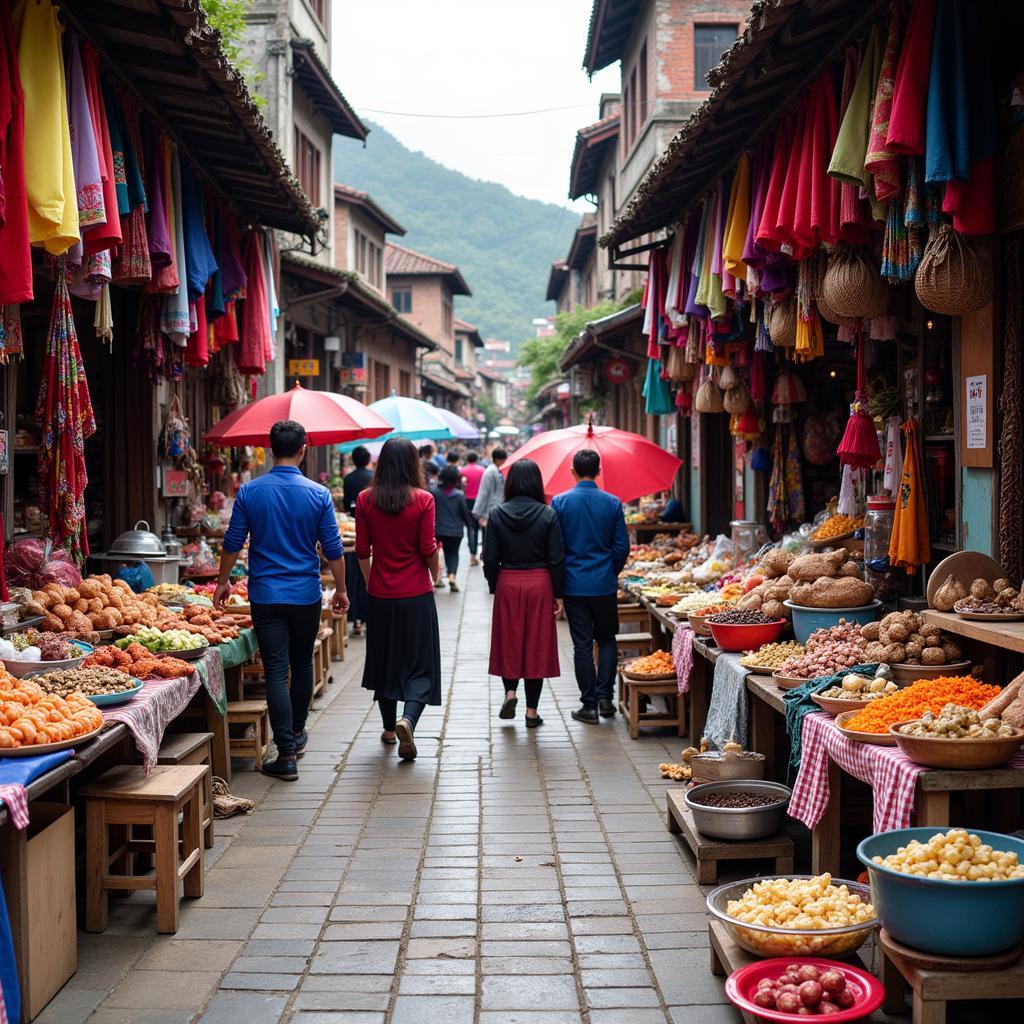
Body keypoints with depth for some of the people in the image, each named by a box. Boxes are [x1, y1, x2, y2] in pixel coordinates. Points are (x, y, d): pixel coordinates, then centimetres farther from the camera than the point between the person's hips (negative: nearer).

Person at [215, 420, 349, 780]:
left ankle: (286, 754, -6)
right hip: (306, 595, 1)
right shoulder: (318, 494, -5)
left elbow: (233, 543, 1)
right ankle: (297, 733, 35)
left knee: (276, 672, -2)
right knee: (302, 664, 19)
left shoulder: (250, 491, -4)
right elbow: (333, 549, -1)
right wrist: (341, 589, 11)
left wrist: (223, 581, 16)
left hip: (266, 595, -1)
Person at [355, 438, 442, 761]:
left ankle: (389, 728, 28)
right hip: (416, 595, -3)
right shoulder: (423, 500, -10)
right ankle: (408, 720, -19)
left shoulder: (365, 500, -3)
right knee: (419, 664, 4)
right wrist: (435, 576, 11)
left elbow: (362, 551, 1)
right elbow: (428, 549, -8)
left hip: (380, 595, 3)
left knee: (383, 661, 17)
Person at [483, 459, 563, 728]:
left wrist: (494, 587, 10)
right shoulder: (547, 515, -7)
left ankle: (510, 691, 2)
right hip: (539, 584, -1)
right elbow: (556, 559, -5)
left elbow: (490, 558, -3)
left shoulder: (497, 515, -4)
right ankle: (531, 711, 10)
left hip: (507, 584, 1)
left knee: (508, 641, 17)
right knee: (537, 643, 6)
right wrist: (559, 594, 2)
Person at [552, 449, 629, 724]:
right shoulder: (612, 503, -3)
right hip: (604, 584, 1)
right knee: (607, 639, 17)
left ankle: (589, 705, 8)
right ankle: (605, 697, 8)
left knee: (582, 645, 5)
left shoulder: (560, 502, -7)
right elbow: (622, 547, 0)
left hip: (573, 585, -1)